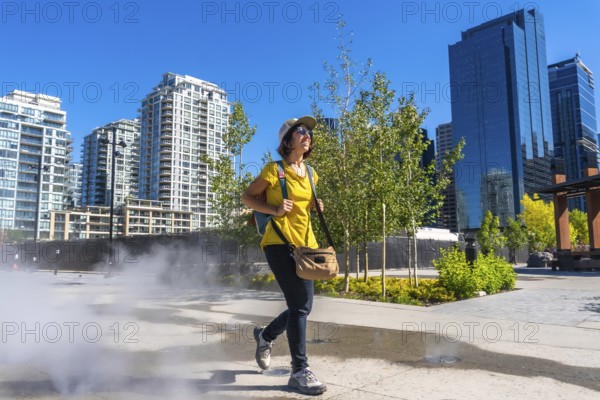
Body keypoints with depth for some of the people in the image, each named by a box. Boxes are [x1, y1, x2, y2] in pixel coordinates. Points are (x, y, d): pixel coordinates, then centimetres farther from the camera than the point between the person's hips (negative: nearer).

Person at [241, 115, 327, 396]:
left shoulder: (310, 174, 14)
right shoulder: (275, 169, -5)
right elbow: (247, 197, 0)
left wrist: (315, 206, 6)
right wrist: (274, 210, -14)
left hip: (304, 243, 7)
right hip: (279, 243, -7)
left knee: (302, 306, 10)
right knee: (300, 305, -12)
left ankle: (265, 336, 36)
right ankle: (299, 371, 0)